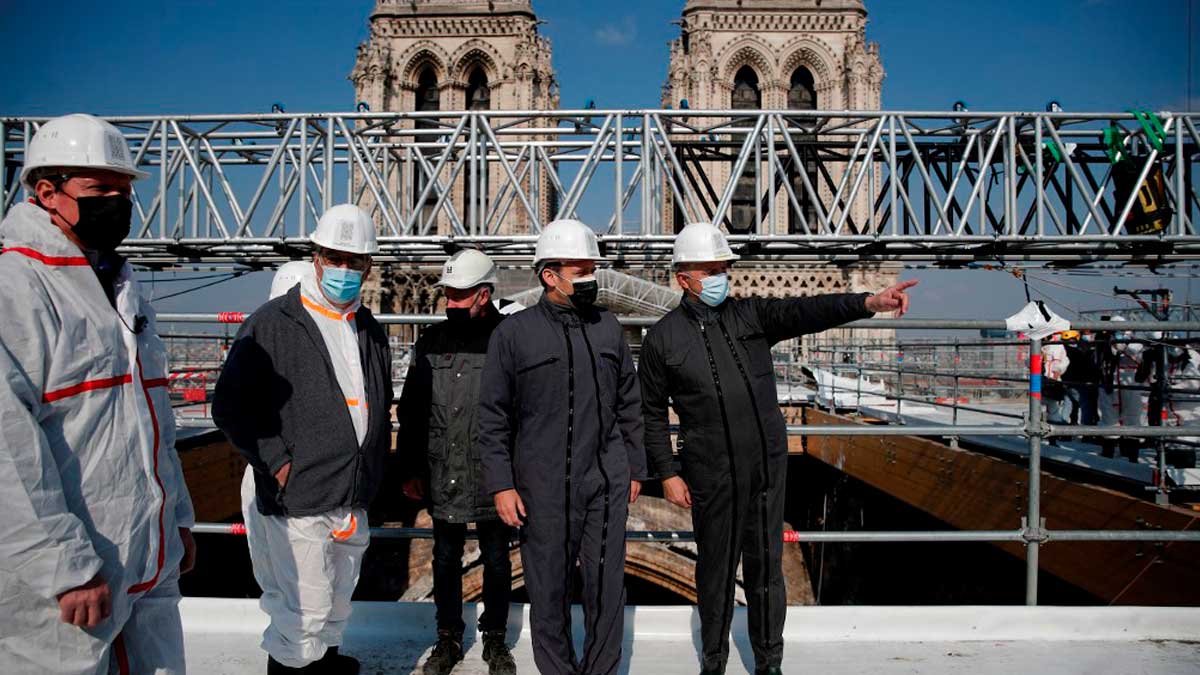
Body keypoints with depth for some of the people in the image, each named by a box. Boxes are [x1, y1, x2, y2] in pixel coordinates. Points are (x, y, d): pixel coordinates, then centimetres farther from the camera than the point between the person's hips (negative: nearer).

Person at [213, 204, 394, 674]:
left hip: (354, 503, 7)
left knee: (337, 603, 22)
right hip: (296, 499, -6)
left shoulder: (370, 331, 11)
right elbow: (229, 406, -10)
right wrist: (277, 462, -15)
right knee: (304, 610, -3)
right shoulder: (271, 325, -9)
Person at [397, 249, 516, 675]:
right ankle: (448, 637, 33)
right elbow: (411, 412, 9)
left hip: (494, 477, -3)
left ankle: (495, 639, 30)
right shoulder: (431, 342, 3)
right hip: (442, 476, 3)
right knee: (446, 560, 15)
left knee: (496, 561, 12)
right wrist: (412, 470, 7)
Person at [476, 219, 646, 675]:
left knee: (607, 586, 8)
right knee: (549, 589, 9)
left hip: (607, 483, 3)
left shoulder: (607, 327, 8)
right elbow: (492, 416, -1)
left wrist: (635, 469, 14)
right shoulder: (513, 333, -2)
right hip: (543, 488, -2)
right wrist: (501, 485, -5)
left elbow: (629, 404, 14)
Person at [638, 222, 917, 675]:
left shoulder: (750, 315, 3)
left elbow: (803, 313, -14)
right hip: (710, 475, -2)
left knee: (766, 566, 10)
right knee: (715, 569, 10)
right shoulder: (662, 339, -1)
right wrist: (666, 473, -2)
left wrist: (868, 303, -29)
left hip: (767, 465, 2)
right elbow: (652, 413, 3)